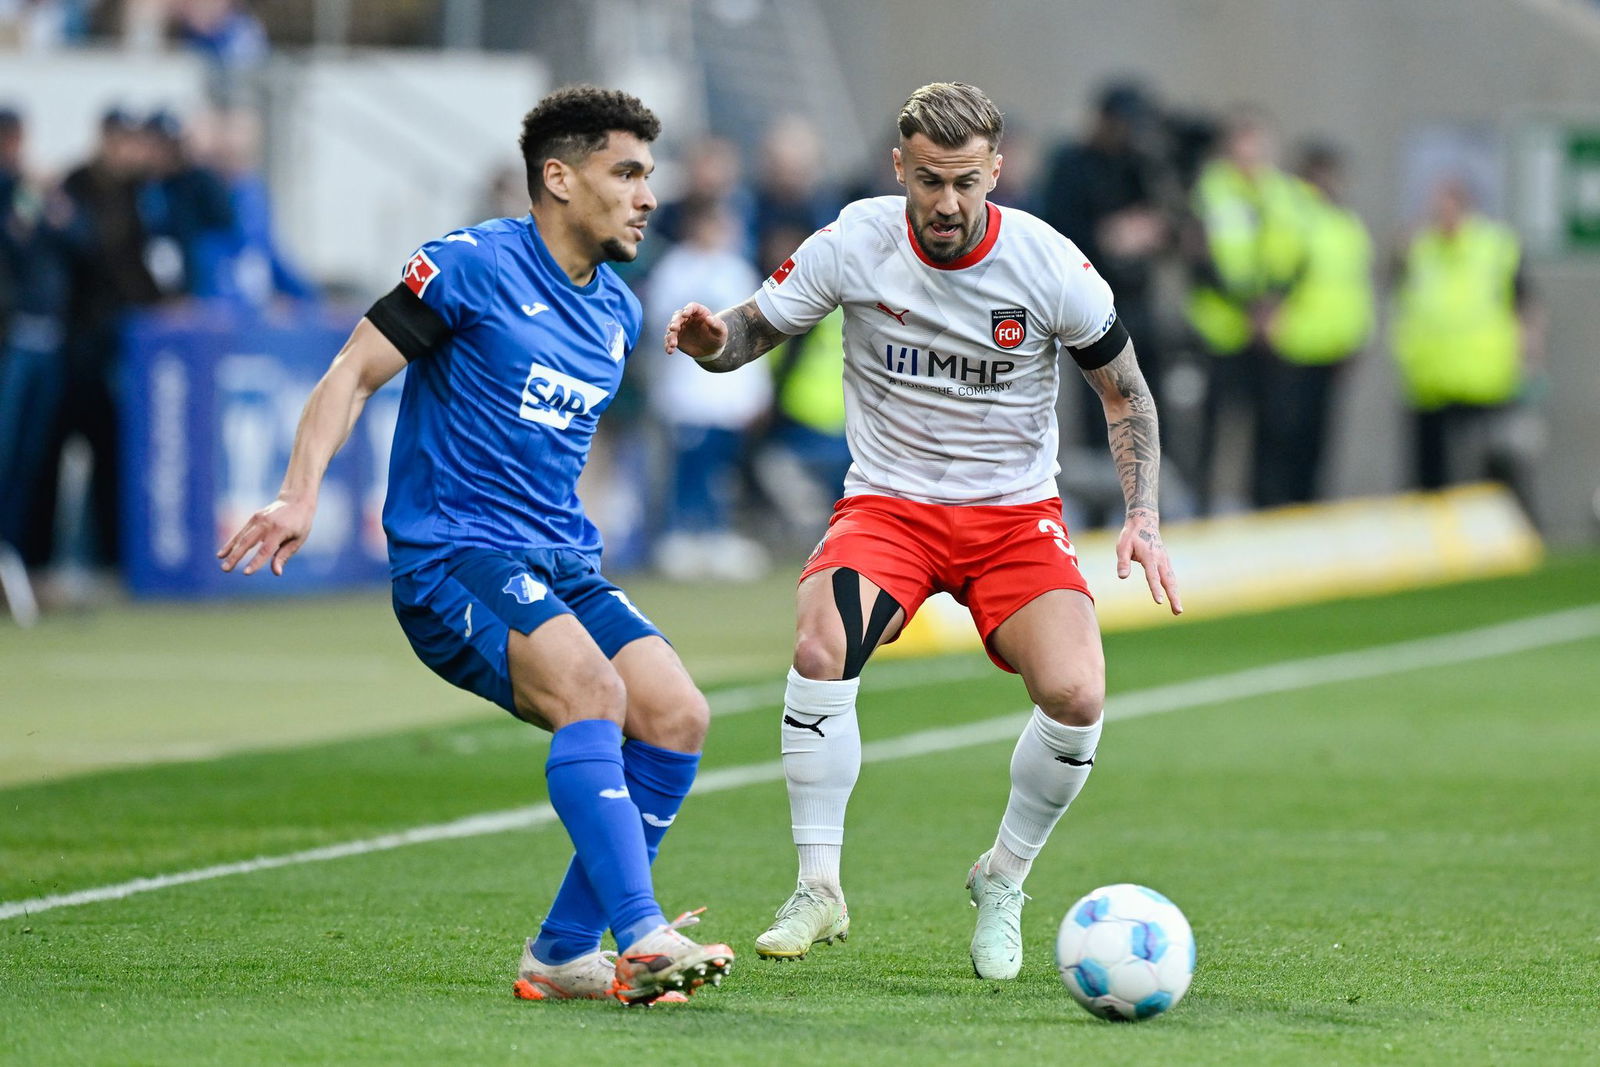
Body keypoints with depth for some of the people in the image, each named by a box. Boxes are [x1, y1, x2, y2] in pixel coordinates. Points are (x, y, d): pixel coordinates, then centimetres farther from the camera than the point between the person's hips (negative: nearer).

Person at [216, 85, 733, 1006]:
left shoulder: (618, 315, 16)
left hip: (562, 566, 8)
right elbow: (354, 373, -7)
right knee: (590, 689, -31)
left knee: (676, 718, -10)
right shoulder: (474, 265, -6)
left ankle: (564, 954, 0)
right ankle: (641, 937, -38)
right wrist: (300, 495, -18)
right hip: (452, 554, -8)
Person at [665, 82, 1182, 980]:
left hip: (1017, 511, 0)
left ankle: (1003, 882, 5)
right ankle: (820, 889, -15)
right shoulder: (853, 244, -10)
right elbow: (752, 330, 2)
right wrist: (710, 340, -23)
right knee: (820, 649, -30)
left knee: (1076, 697, -23)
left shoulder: (1051, 266, -11)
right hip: (888, 503, 0)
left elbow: (1125, 392, 3)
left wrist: (1143, 518, -8)